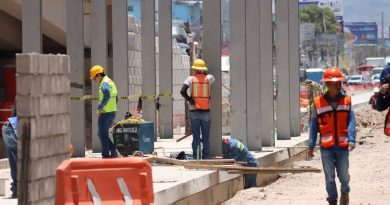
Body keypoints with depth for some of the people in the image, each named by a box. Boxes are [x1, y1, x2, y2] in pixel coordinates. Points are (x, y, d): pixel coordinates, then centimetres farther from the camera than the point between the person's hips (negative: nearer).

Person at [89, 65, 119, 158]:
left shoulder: (104, 83, -14)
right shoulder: (111, 82, 17)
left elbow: (106, 97, -31)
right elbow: (116, 98, 21)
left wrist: (100, 107, -20)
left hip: (105, 112, -10)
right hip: (112, 111, 10)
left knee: (102, 134, -1)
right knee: (101, 133, 16)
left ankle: (106, 155, 1)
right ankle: (113, 152, 12)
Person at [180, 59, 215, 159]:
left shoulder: (190, 79, -3)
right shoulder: (208, 78, 1)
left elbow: (182, 91, -15)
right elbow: (213, 79, 26)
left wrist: (190, 100, -5)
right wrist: (204, 73, 23)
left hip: (194, 111, -1)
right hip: (206, 111, 1)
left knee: (196, 137, 3)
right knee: (206, 137, 6)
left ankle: (196, 158, 3)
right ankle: (206, 157, 6)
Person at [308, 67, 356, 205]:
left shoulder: (346, 100, 0)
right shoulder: (318, 102, -3)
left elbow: (351, 121, -4)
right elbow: (314, 125, 1)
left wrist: (352, 139, -17)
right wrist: (311, 146, 0)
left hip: (342, 145, 0)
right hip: (326, 147, 0)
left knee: (343, 175, 8)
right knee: (330, 178, 7)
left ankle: (345, 191, 39)